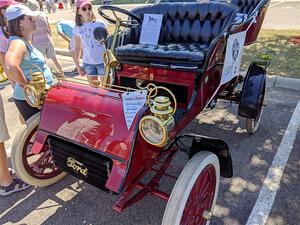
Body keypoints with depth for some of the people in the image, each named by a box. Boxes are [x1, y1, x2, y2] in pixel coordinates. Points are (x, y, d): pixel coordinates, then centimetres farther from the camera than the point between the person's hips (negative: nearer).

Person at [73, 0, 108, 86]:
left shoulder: (100, 24, -3)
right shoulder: (77, 29, 5)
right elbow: (77, 48, 11)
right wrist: (77, 65, 9)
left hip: (102, 61, -3)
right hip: (88, 63, 3)